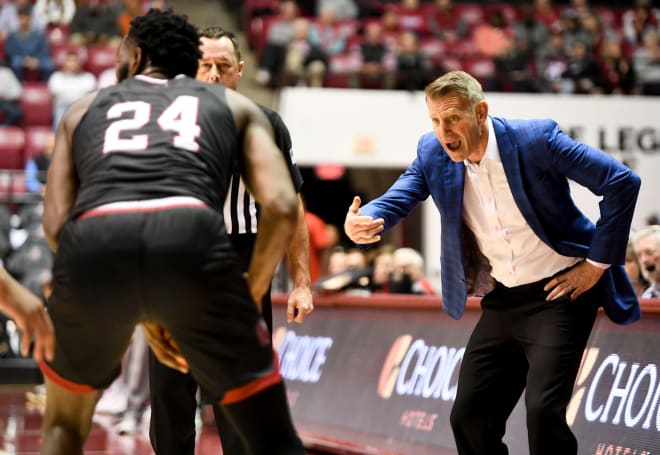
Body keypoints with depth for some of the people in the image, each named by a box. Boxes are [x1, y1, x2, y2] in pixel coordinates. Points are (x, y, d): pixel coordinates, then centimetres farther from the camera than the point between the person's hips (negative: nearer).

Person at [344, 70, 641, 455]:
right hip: (504, 301, 6)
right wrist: (361, 223, -33)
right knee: (469, 418, 5)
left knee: (542, 410, -19)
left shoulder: (535, 140, -18)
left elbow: (622, 182, -16)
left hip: (560, 293, -6)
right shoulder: (434, 153, -3)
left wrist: (598, 264, -14)